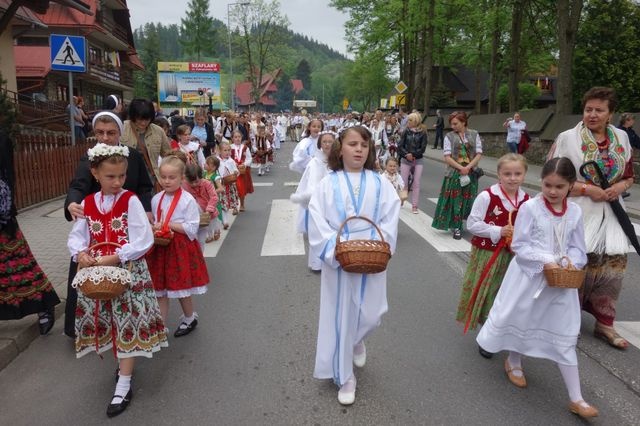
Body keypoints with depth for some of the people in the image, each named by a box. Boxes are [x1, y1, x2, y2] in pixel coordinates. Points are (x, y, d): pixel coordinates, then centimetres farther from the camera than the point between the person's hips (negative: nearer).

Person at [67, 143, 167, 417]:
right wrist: (80, 255, -15)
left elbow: (143, 241, -16)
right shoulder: (87, 204, 5)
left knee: (127, 323, 0)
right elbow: (76, 237, 6)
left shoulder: (130, 201, -11)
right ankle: (124, 362, 39)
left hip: (127, 272, -5)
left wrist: (113, 258, -21)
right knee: (109, 323, 15)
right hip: (97, 274, 5)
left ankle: (123, 385, 10)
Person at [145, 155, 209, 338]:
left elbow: (192, 228, -15)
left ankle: (189, 318, 34)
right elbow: (152, 221, 16)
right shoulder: (156, 199, 4)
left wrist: (169, 225, -18)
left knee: (182, 288, 9)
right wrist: (154, 228, -6)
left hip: (180, 249, -5)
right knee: (159, 290, 9)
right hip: (160, 248, 5)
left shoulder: (187, 200, -13)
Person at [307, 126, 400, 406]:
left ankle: (357, 341, 47)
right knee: (340, 317, 6)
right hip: (338, 261, -1)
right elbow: (318, 224, -7)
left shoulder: (381, 184, 3)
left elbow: (390, 220, -2)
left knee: (370, 315, 8)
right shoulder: (327, 184, -2)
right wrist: (337, 251, -18)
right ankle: (345, 377, 26)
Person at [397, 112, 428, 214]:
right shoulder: (406, 131, 3)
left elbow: (422, 148, -5)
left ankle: (414, 206, 5)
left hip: (418, 160, -1)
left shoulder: (422, 133, -1)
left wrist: (413, 154, -16)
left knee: (416, 183, 0)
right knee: (403, 182, 3)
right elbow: (400, 145, -2)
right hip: (405, 160, 1)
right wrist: (406, 154, -16)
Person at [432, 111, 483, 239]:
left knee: (468, 200, 7)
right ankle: (456, 228, 7)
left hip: (471, 173, 1)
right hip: (454, 173, -1)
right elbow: (447, 157, -5)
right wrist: (461, 168, -14)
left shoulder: (474, 135, 5)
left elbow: (479, 154, 1)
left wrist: (468, 167, -13)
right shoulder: (449, 136, 1)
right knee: (455, 200, -1)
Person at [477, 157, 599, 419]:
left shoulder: (575, 212, -1)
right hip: (529, 277, -3)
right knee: (518, 320, 16)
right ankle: (514, 363, 46)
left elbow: (578, 249, 4)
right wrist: (546, 261, -23)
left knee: (565, 336, 8)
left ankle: (576, 399, 17)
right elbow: (519, 245, -13)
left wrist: (570, 264, -15)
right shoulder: (530, 207, -13)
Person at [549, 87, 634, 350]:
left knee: (613, 265, 5)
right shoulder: (567, 138, -6)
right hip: (577, 213, -4)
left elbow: (629, 175, 15)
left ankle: (604, 323, 22)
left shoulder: (621, 138, 8)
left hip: (609, 214, 5)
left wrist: (620, 187, -7)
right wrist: (588, 189, -17)